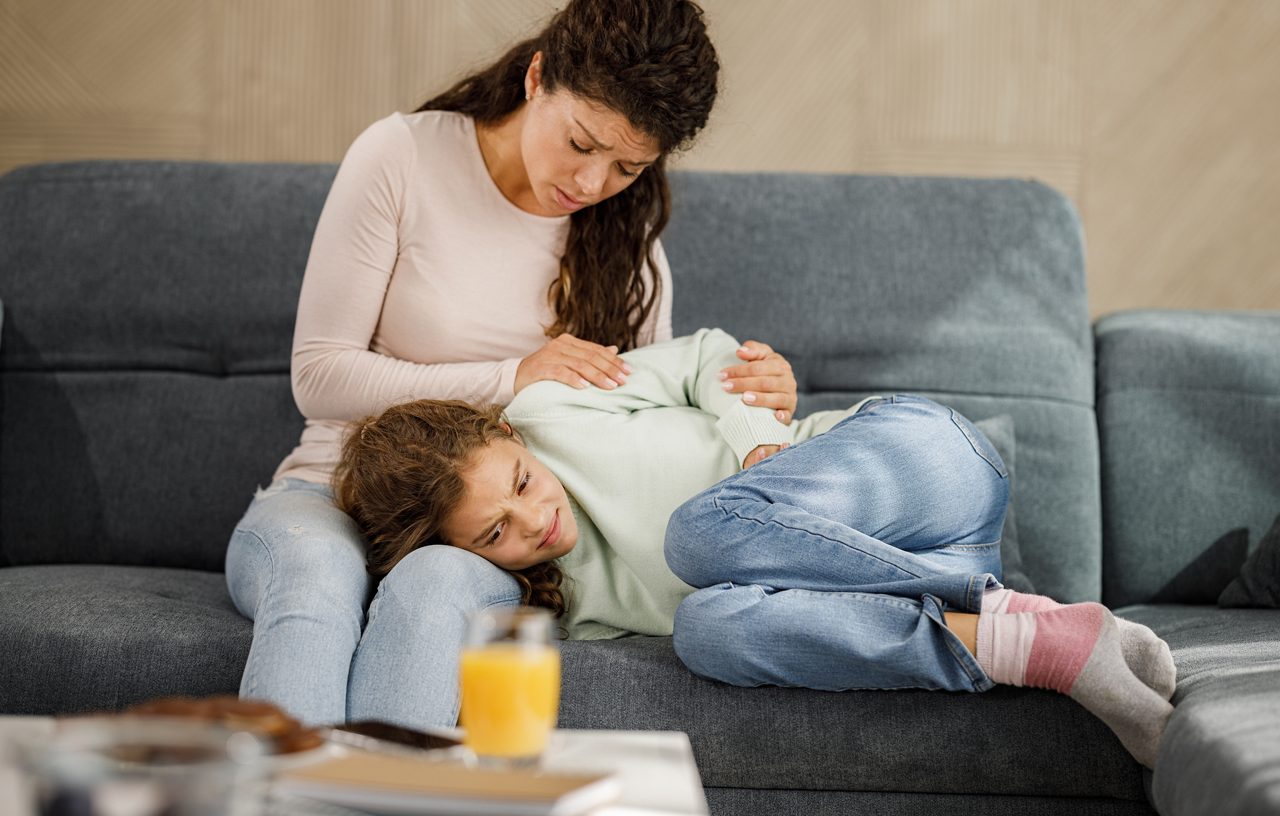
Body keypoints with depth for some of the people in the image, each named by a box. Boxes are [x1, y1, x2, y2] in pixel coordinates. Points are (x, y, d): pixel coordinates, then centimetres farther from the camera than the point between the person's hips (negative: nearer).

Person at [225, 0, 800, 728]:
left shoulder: (625, 233, 7)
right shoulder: (404, 157, -5)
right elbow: (320, 376, -6)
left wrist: (760, 401, -12)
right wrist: (510, 378, -15)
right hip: (338, 494, -1)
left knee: (432, 586, -36)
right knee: (316, 576, -38)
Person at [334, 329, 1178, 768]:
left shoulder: (550, 411, -4)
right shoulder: (564, 612, 2)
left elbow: (707, 355, 9)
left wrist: (758, 441, -9)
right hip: (851, 564, 3)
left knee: (703, 526, -34)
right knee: (710, 627, -33)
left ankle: (1015, 625, -28)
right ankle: (1049, 653, -35)